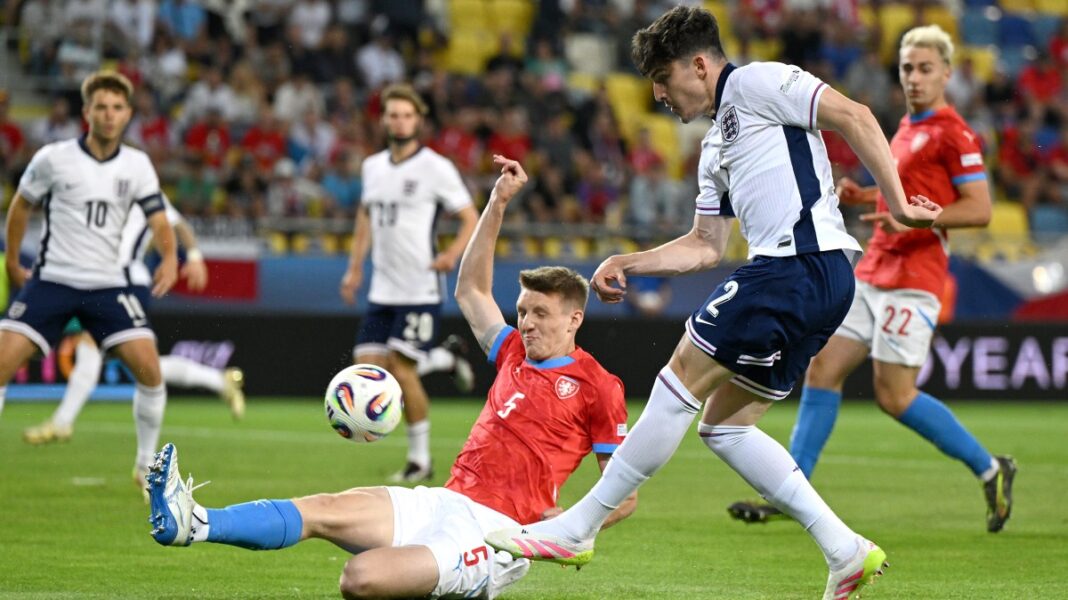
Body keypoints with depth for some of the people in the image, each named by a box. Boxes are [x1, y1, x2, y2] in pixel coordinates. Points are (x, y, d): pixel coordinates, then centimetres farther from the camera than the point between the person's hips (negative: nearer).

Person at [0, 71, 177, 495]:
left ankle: (147, 465, 5)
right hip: (52, 280, -1)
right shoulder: (54, 158, -4)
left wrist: (170, 257, -23)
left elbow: (158, 220, -2)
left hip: (108, 284, 2)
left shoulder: (137, 165, 2)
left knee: (149, 367, -12)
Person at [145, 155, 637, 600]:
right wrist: (498, 204, 28)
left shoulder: (596, 387, 0)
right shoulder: (515, 356, 21)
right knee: (326, 509, -16)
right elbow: (471, 290, 33)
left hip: (494, 531, -7)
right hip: (441, 503, 7)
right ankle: (192, 522, -30)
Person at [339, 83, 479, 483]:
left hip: (420, 290, -6)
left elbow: (471, 219, -4)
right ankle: (445, 360, 22)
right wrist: (355, 267, 20)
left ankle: (420, 461, 2)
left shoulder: (435, 167, -7)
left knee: (401, 370, -12)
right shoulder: (373, 166, 10)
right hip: (381, 290, 6)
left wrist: (452, 254, -22)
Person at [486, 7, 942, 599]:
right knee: (723, 426, 10)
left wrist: (896, 202, -12)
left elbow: (853, 117, -9)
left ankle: (577, 528, -3)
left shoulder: (757, 83, -1)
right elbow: (704, 246, 30)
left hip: (799, 265, -10)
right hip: (815, 282, 10)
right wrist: (626, 264, 20)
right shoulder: (715, 148, 27)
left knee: (681, 379, -7)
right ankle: (845, 551, 5)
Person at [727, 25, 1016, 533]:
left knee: (894, 394, -10)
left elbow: (979, 209, -15)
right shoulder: (907, 129, 18)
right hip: (873, 272, 9)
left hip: (911, 279, -9)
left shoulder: (952, 133, -10)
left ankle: (990, 470, 5)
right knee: (823, 368, 2)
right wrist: (865, 196, 13)